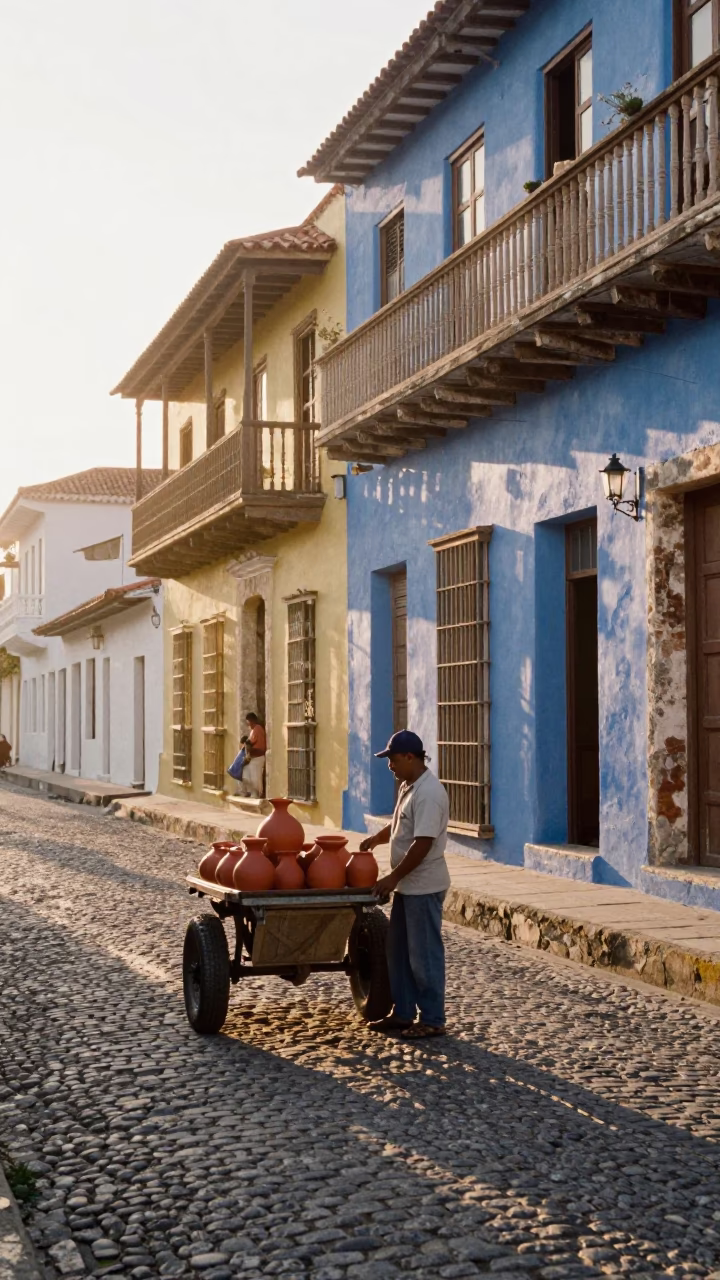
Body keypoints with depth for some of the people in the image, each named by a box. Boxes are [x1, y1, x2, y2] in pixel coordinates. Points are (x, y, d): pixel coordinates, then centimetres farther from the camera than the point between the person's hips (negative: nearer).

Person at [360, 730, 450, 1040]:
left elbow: (422, 844, -25)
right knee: (399, 951, 16)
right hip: (408, 885, 10)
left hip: (424, 886, -10)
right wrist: (376, 839, 12)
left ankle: (432, 1020, 7)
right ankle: (403, 1013, 25)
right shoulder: (408, 787, 10)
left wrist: (393, 877, -21)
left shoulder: (428, 793, -21)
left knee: (424, 954, -2)